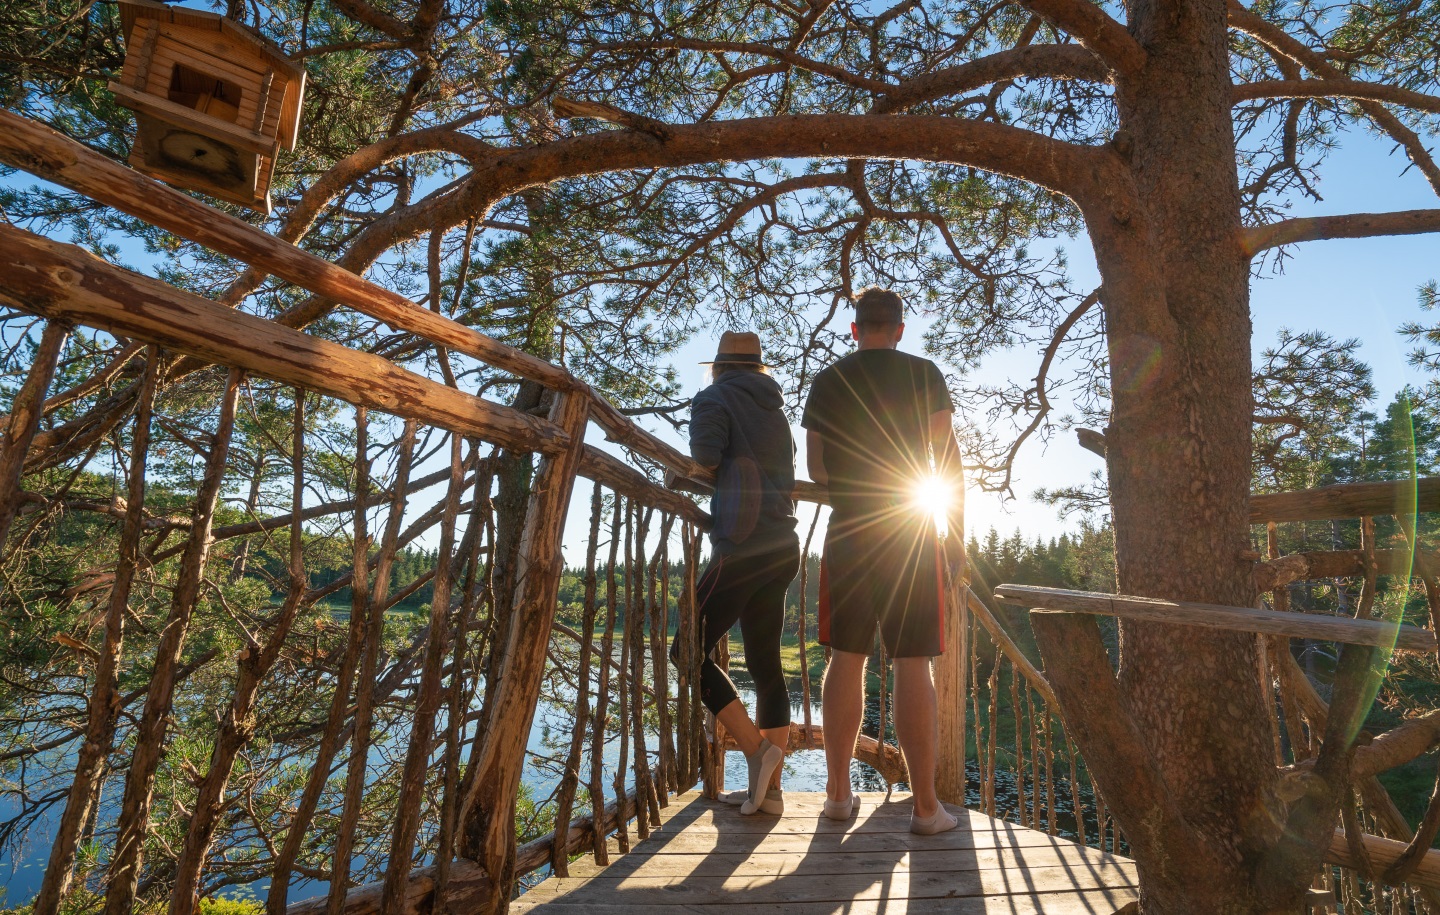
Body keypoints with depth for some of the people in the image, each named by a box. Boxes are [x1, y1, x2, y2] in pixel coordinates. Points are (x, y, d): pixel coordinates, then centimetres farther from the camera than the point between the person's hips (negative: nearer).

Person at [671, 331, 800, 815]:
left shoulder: (714, 399, -1)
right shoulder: (774, 410, 20)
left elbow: (702, 463, -16)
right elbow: (785, 477, 18)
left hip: (741, 547, -8)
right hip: (782, 546, 8)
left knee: (690, 651, -1)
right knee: (765, 664, 9)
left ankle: (756, 750, -6)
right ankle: (769, 788, 12)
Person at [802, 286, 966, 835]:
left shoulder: (827, 381, 7)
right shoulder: (923, 374, 1)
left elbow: (815, 469, 8)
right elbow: (948, 458, -2)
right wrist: (956, 536, 2)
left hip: (847, 531, 2)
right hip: (912, 535, -2)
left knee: (846, 659, 8)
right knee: (912, 665, 0)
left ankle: (839, 792, 15)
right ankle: (926, 806, 6)